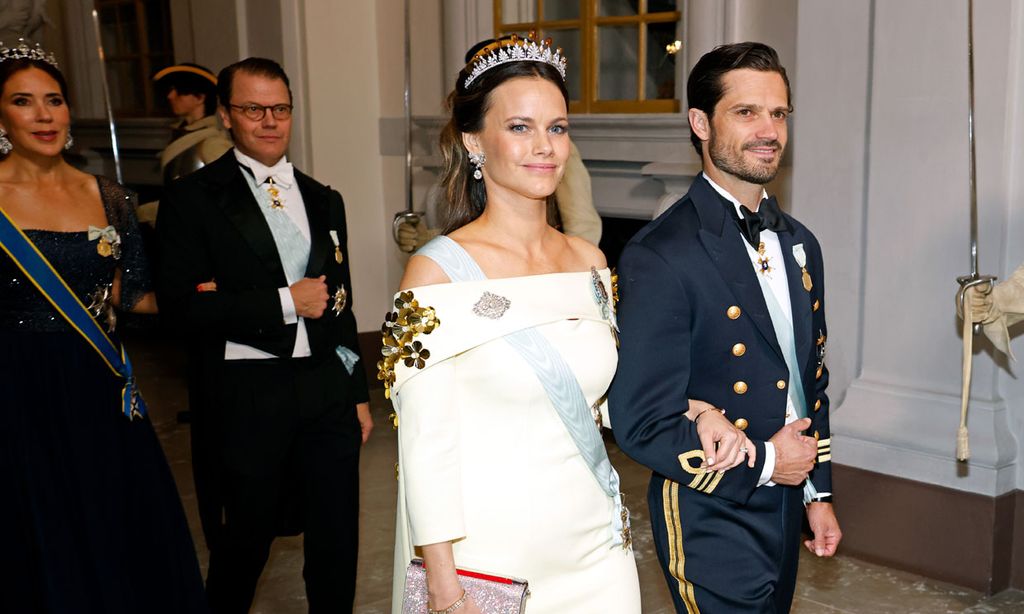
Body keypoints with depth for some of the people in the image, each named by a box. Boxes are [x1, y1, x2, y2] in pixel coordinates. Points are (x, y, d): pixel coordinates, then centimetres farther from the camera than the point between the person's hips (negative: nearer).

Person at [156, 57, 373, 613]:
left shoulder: (323, 201, 13)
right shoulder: (193, 199, -5)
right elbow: (183, 304, -15)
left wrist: (358, 392, 16)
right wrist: (285, 302, -16)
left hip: (327, 387, 5)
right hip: (245, 396, -4)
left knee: (337, 545, 12)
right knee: (244, 546, 11)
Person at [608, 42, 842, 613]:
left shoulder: (800, 243, 5)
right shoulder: (660, 256, -20)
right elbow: (640, 423, -22)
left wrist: (818, 492, 14)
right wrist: (761, 462, -14)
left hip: (785, 510, 7)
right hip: (712, 518, -7)